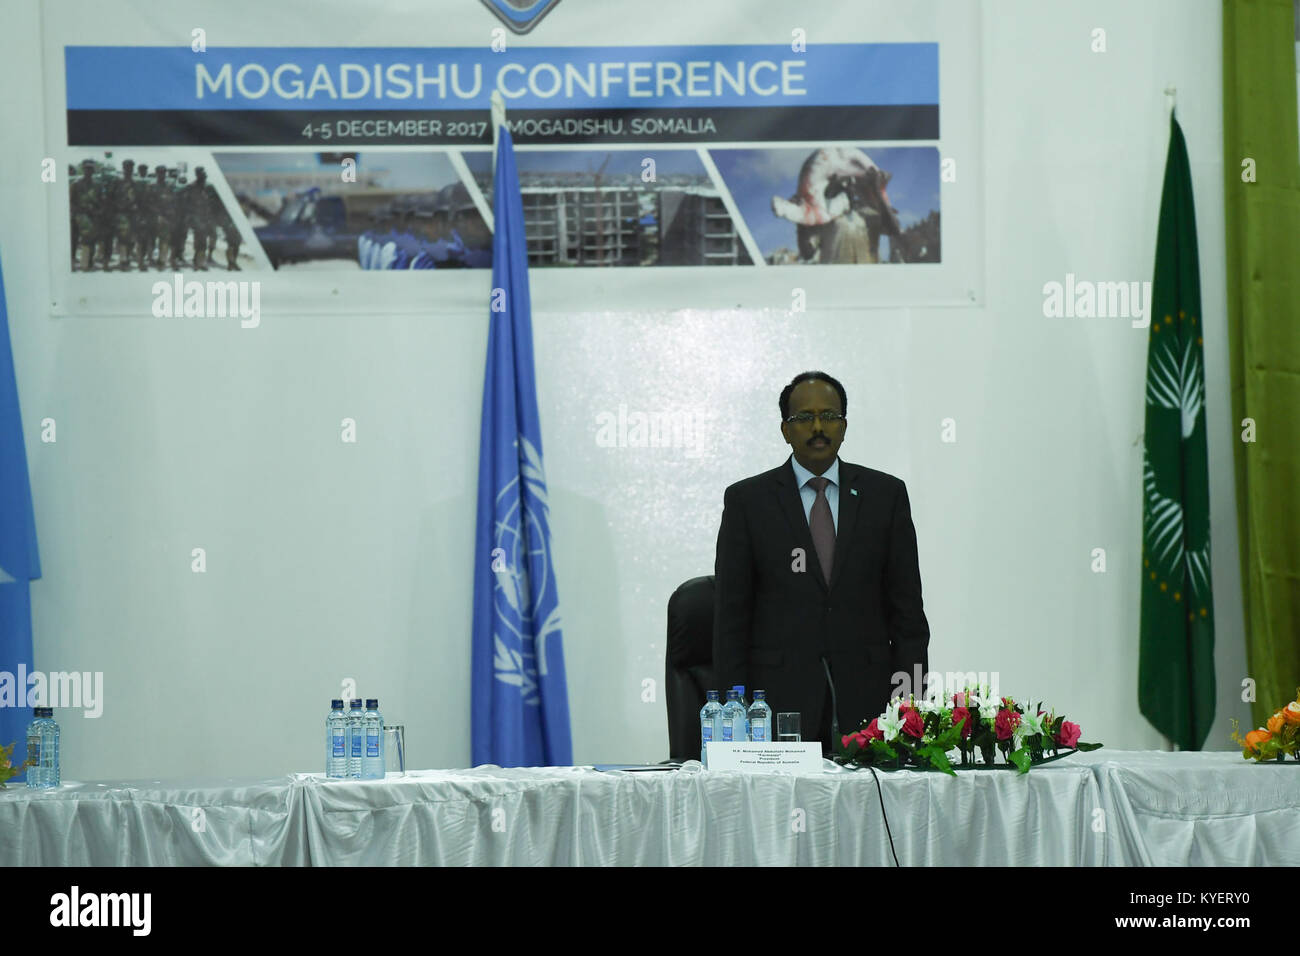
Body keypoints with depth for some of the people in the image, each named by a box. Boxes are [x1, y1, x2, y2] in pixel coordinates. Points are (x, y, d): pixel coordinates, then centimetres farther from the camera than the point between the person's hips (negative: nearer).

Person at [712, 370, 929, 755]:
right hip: (780, 702, -1)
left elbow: (907, 608, 9)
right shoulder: (747, 500, 6)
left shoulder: (886, 494, 10)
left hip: (865, 699, 1)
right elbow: (730, 616, 4)